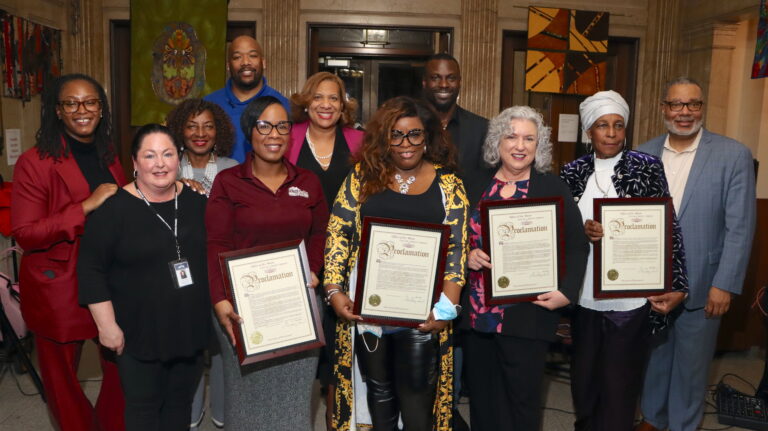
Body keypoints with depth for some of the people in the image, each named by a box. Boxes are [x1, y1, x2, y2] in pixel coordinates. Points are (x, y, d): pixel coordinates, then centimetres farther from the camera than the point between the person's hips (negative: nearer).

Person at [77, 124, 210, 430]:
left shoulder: (196, 200, 2)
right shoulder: (115, 208, -12)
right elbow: (91, 269, -10)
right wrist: (106, 324, -13)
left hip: (191, 326, 4)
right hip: (140, 332, -4)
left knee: (181, 402, 19)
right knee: (144, 406, 10)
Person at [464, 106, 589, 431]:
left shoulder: (554, 188, 1)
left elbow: (576, 246, -2)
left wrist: (566, 291, -14)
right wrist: (466, 256, -8)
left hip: (527, 314, -3)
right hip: (478, 313, 3)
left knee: (522, 400, 6)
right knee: (482, 399, 13)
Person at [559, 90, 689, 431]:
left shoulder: (648, 168, -4)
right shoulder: (572, 172, 4)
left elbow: (669, 230, -5)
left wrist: (677, 287, -11)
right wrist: (581, 231, -15)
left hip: (632, 301, -3)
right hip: (584, 298, 3)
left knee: (619, 389, 4)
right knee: (583, 380, 16)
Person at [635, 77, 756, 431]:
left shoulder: (734, 155, -7)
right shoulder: (643, 155, 2)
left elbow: (740, 227, -9)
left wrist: (725, 284, -12)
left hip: (701, 286, -2)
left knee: (691, 363, 12)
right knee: (654, 356, 18)